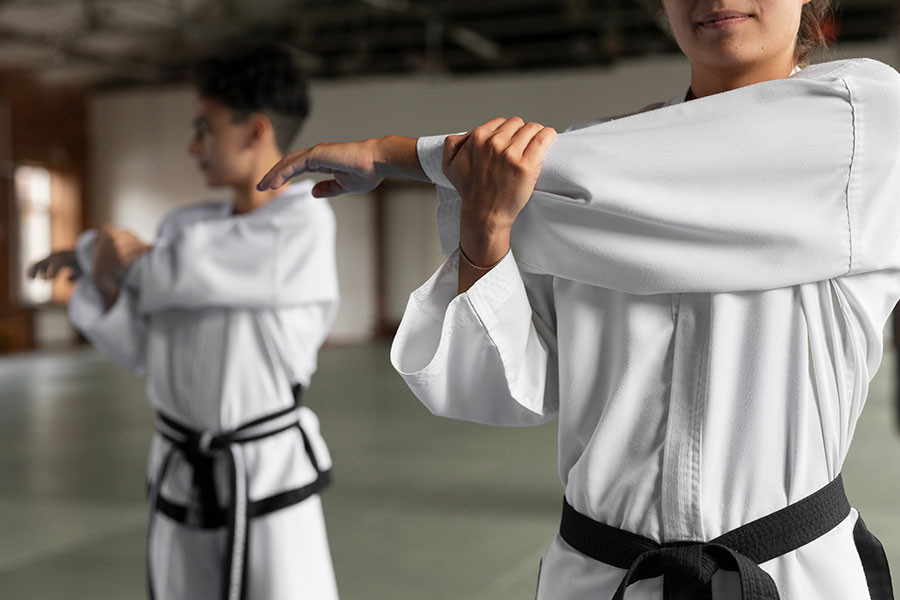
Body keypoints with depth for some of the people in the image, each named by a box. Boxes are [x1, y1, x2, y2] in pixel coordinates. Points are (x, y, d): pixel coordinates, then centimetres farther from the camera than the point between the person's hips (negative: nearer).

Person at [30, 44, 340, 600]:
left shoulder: (305, 225, -14)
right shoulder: (186, 226, 5)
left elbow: (189, 275, -22)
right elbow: (142, 348, 6)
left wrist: (92, 251, -3)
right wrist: (106, 289, -13)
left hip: (269, 477, -6)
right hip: (183, 475, 6)